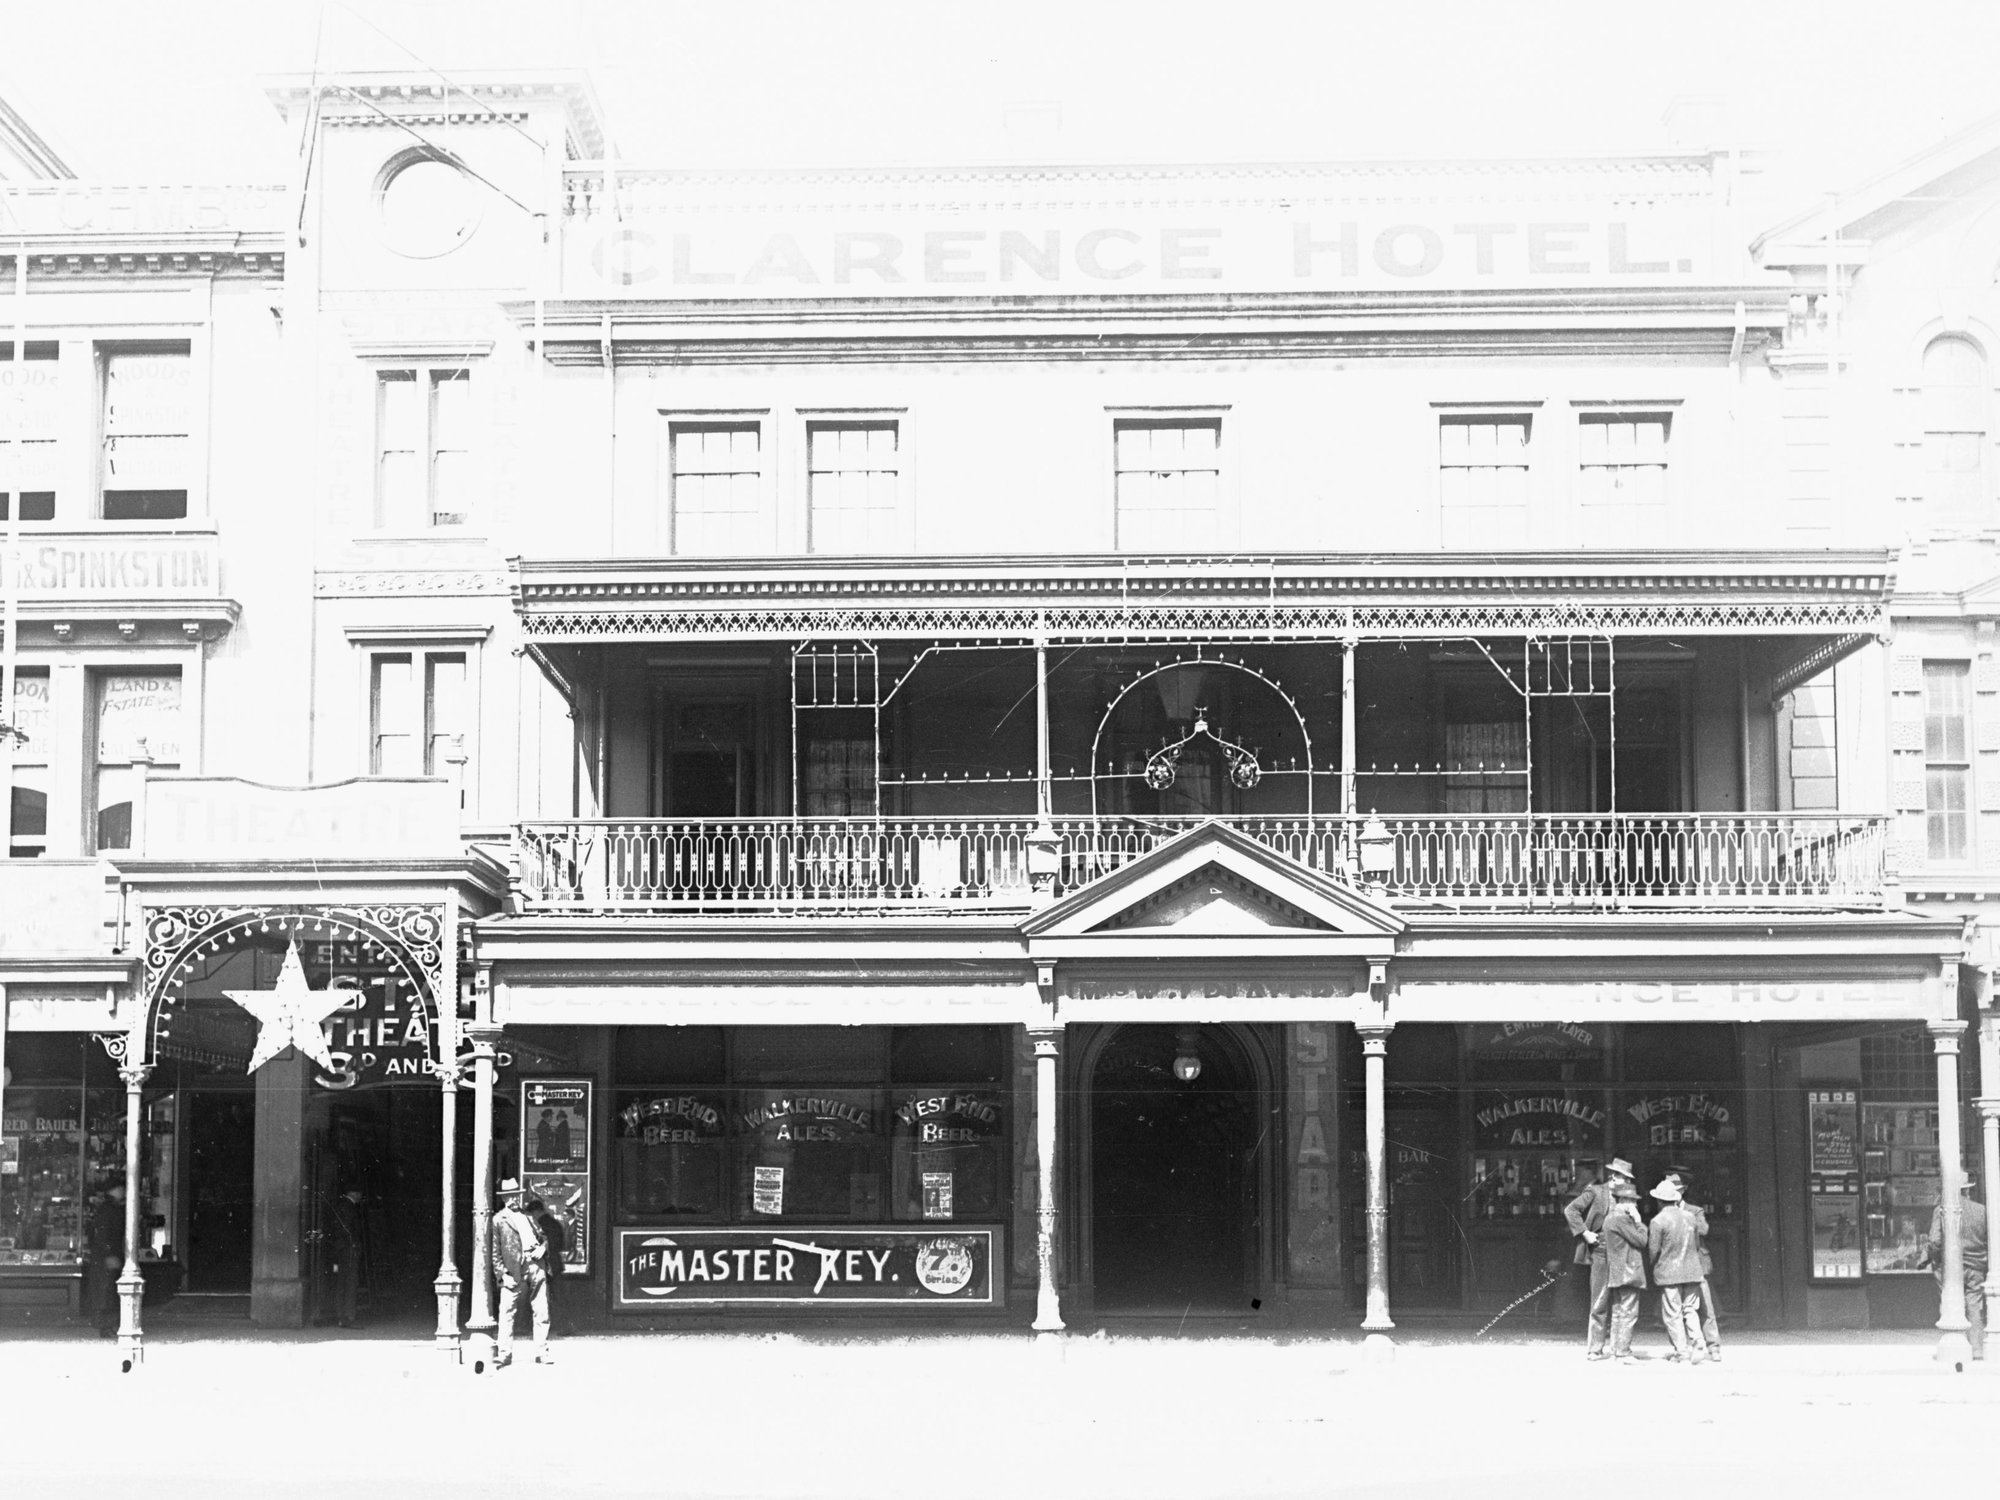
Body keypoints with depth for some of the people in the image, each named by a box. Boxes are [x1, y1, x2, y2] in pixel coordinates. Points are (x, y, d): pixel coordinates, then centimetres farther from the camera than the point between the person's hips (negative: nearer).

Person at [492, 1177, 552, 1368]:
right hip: (515, 1270, -5)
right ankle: (503, 1354, -3)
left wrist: (543, 1247, 3)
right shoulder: (498, 1219, 5)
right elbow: (495, 1251, 0)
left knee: (541, 1312, 2)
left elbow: (543, 1236, 26)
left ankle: (542, 1353, 5)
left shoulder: (529, 1216, 22)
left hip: (537, 1265, 5)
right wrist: (502, 1273, -9)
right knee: (507, 1313, -7)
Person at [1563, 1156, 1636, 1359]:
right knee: (1600, 1302, -7)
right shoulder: (1595, 1192, -4)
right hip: (1601, 1251, -6)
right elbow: (1570, 1210, -8)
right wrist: (1585, 1233, -12)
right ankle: (1594, 1349, -2)